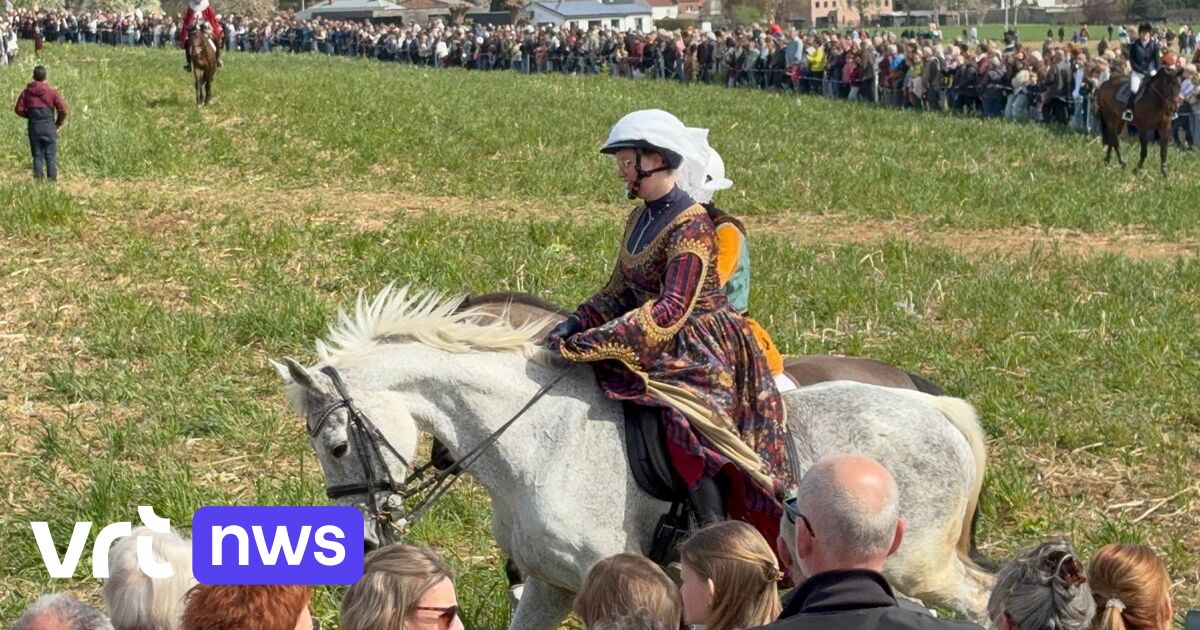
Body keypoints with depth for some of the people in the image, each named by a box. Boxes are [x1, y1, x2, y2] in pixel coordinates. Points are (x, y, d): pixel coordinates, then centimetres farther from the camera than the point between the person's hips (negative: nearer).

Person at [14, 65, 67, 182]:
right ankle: (52, 179, 0)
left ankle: (38, 179, 6)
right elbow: (63, 110, -10)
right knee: (50, 156, 2)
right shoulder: (52, 92, -7)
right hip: (49, 126, -2)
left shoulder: (27, 92, 0)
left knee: (37, 155, 8)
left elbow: (19, 110, -1)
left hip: (33, 127, 2)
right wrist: (58, 123, 7)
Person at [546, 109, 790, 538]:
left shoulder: (690, 225, -17)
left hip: (702, 350, -9)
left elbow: (672, 308, -25)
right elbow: (619, 293, 16)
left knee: (684, 422, -29)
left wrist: (594, 342, -29)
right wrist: (575, 325, -2)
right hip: (651, 349, 10)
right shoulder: (639, 219, 11)